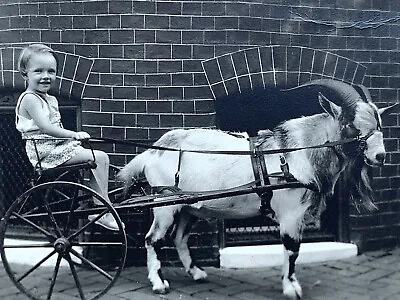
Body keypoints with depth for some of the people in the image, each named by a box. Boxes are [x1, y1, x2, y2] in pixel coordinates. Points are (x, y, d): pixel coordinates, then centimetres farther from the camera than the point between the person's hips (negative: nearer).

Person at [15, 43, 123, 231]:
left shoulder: (51, 100, 18)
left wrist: (74, 136, 7)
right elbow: (45, 127, -25)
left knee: (103, 159, 1)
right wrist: (74, 134, -29)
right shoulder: (29, 99, -13)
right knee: (98, 157, -17)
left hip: (58, 146, 10)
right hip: (46, 152, -10)